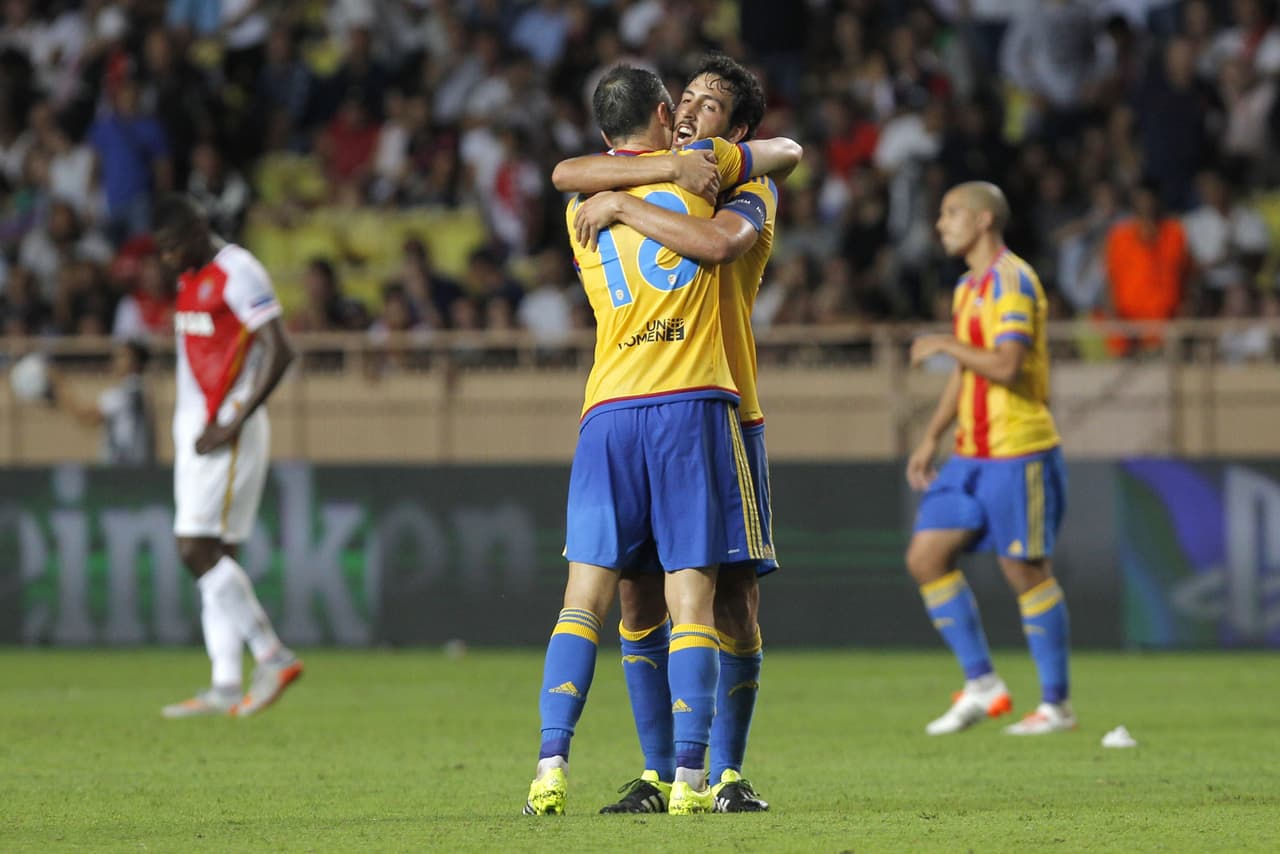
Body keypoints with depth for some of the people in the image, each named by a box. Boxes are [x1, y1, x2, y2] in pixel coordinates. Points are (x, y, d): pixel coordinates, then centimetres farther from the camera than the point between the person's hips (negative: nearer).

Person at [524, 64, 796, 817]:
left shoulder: (580, 206, 15)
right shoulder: (692, 166, 8)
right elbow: (783, 152, 23)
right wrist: (754, 151, 44)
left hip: (610, 413, 3)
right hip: (692, 403, -2)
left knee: (585, 599, 2)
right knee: (692, 602, -3)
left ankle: (552, 765, -9)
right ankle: (689, 777, -10)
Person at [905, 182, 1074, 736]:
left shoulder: (1011, 281, -12)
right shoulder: (968, 288, 17)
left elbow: (1006, 364, -24)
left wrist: (944, 345, -13)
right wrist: (932, 438, 18)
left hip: (1018, 453, -9)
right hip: (972, 456, 9)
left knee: (1025, 571, -4)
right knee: (925, 557, 1)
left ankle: (1056, 704, 5)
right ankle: (981, 685, 6)